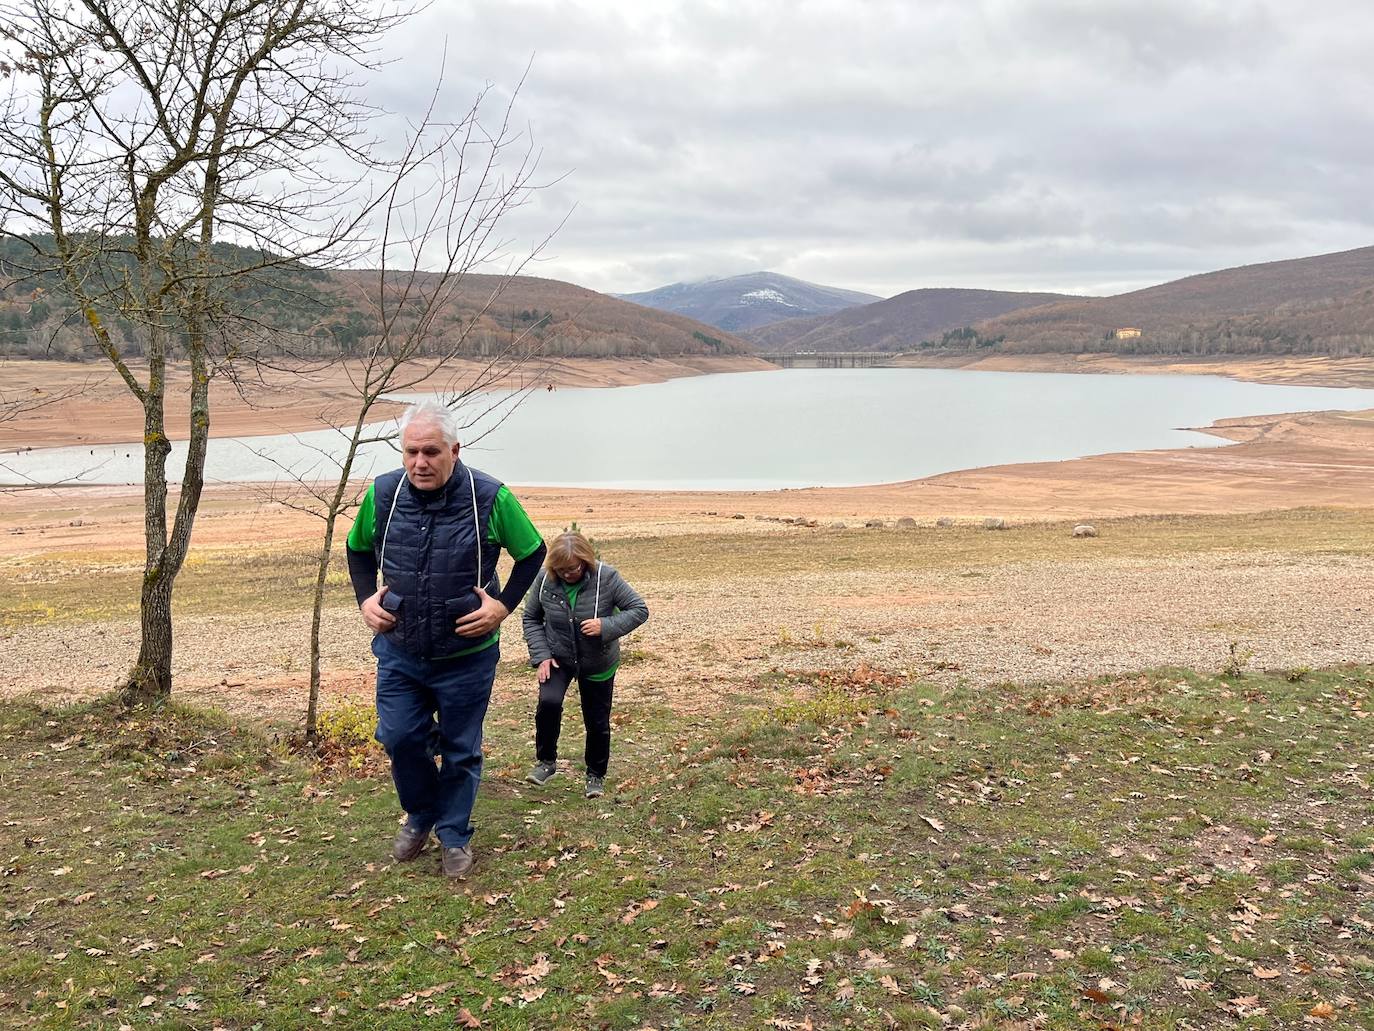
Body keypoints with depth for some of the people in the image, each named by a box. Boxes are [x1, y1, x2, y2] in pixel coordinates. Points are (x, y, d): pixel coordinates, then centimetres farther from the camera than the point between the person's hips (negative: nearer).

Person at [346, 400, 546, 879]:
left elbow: (533, 552, -3)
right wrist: (366, 598, -3)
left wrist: (504, 604, -12)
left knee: (461, 751, 10)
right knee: (400, 737, 6)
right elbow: (358, 548, 11)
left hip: (467, 656, -2)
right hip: (399, 651, 2)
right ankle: (420, 817, 35)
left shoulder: (490, 497, -17)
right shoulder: (383, 493, -9)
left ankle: (455, 836, 31)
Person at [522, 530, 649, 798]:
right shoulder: (545, 579, -15)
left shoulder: (606, 577, -21)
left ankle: (596, 775, 31)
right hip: (557, 658, 1)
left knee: (597, 722, 7)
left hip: (597, 663, -1)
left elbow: (640, 609, -16)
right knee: (549, 703, -24)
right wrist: (541, 655, -12)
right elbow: (531, 618, -1)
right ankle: (546, 761, -1)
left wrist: (606, 626, -30)